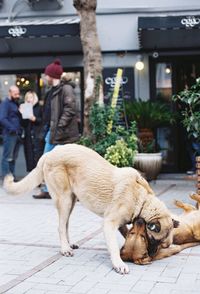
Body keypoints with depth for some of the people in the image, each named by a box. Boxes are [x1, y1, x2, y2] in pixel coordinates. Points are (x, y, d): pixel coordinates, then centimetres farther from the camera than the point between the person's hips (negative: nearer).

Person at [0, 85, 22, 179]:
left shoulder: (16, 103, 18)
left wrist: (20, 130, 7)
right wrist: (12, 128, -22)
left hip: (17, 134, 8)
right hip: (9, 134, -8)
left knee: (13, 157, 12)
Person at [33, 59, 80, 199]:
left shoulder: (66, 88, -12)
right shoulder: (53, 90, 17)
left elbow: (70, 109, -20)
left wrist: (59, 127, -22)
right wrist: (48, 128, 14)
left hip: (62, 133, -10)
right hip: (52, 131, 10)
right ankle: (47, 190, 22)